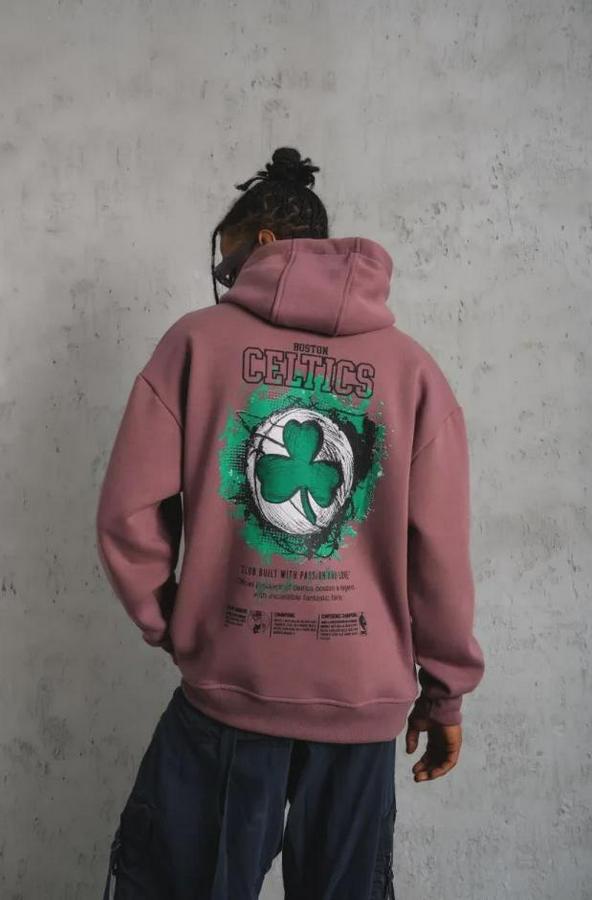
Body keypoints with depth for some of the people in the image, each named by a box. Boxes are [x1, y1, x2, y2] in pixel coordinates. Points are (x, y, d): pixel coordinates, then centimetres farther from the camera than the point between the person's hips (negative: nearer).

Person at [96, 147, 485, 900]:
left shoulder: (196, 340, -4)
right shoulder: (412, 365, -2)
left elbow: (129, 513, -7)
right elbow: (440, 551, -4)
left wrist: (170, 626, 10)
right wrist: (445, 690, 9)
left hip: (226, 690, -1)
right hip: (366, 697, 2)